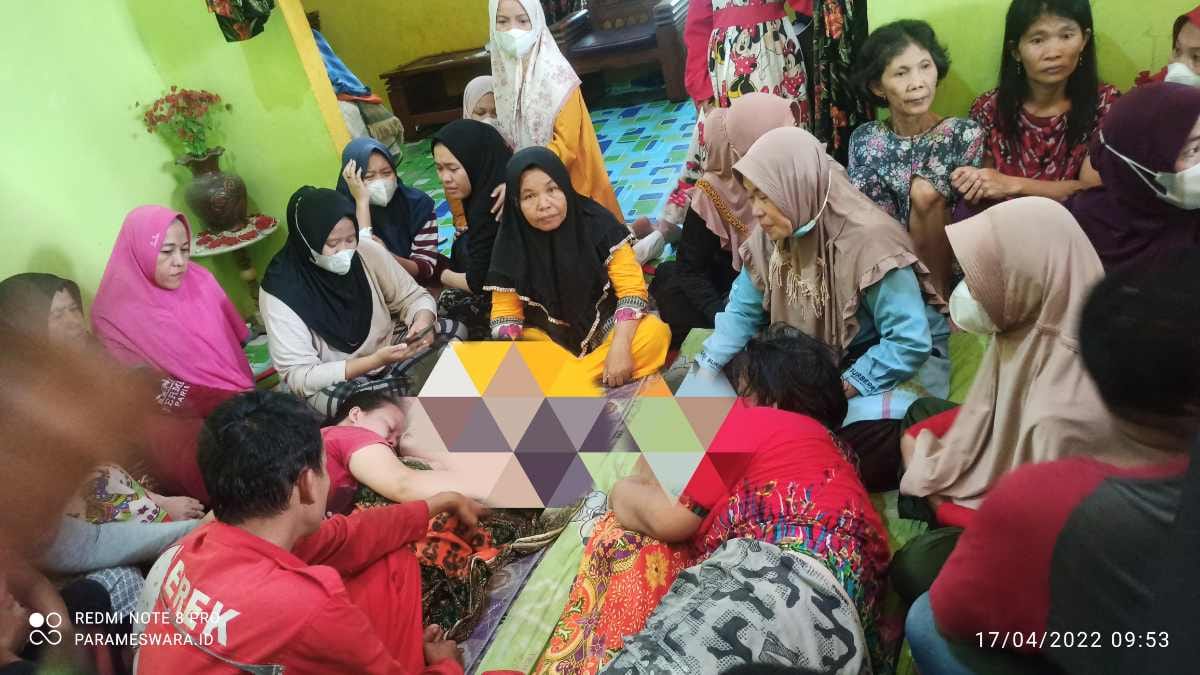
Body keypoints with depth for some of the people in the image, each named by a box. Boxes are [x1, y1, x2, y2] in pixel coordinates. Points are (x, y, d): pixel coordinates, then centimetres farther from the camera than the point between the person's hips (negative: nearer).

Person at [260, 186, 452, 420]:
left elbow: (414, 296, 2)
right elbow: (299, 377, -20)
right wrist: (375, 361, -30)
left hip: (391, 352, 4)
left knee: (458, 332, -17)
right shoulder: (281, 290, -20)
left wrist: (423, 321, -23)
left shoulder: (368, 250, -9)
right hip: (332, 382, -4)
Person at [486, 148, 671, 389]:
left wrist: (619, 346, -28)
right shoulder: (511, 243, -11)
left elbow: (631, 287, -15)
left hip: (605, 326, 0)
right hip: (547, 338, 1)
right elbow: (506, 312, -4)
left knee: (655, 332, -30)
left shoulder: (596, 223, -16)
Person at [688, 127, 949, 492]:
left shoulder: (869, 240, -27)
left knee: (869, 444, -34)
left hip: (896, 358, -6)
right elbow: (742, 312, 0)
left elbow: (910, 342, -27)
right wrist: (704, 376, -12)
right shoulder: (770, 237, -8)